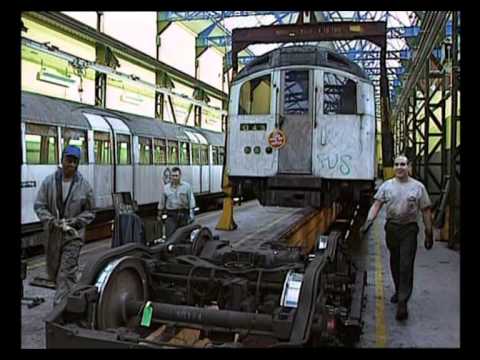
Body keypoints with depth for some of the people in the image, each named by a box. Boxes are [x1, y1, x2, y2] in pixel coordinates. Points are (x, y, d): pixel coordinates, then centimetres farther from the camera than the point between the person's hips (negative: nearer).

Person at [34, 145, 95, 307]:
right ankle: (68, 297, 41)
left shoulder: (84, 185, -7)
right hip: (53, 234, 3)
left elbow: (89, 213, 1)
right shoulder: (49, 181, -4)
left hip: (73, 235, -3)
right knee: (53, 272, 17)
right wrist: (52, 221, -15)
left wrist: (74, 222, -14)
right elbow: (39, 205, -2)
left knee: (66, 274, -7)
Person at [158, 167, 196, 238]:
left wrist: (191, 213, -8)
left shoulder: (186, 186, 2)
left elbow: (191, 200, -1)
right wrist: (160, 214, 16)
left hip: (184, 214, 0)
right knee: (170, 234, -9)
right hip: (171, 215, 1)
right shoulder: (166, 188, 8)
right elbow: (162, 202, 14)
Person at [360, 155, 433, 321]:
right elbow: (376, 205, -3)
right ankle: (399, 291, 37)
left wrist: (429, 233, 1)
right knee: (395, 263, 16)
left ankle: (402, 302, -7)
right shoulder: (386, 186, 4)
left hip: (409, 229, -3)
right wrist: (368, 222, -18)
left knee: (406, 266, -7)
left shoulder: (418, 187, -1)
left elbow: (426, 211, 2)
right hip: (391, 228, 3)